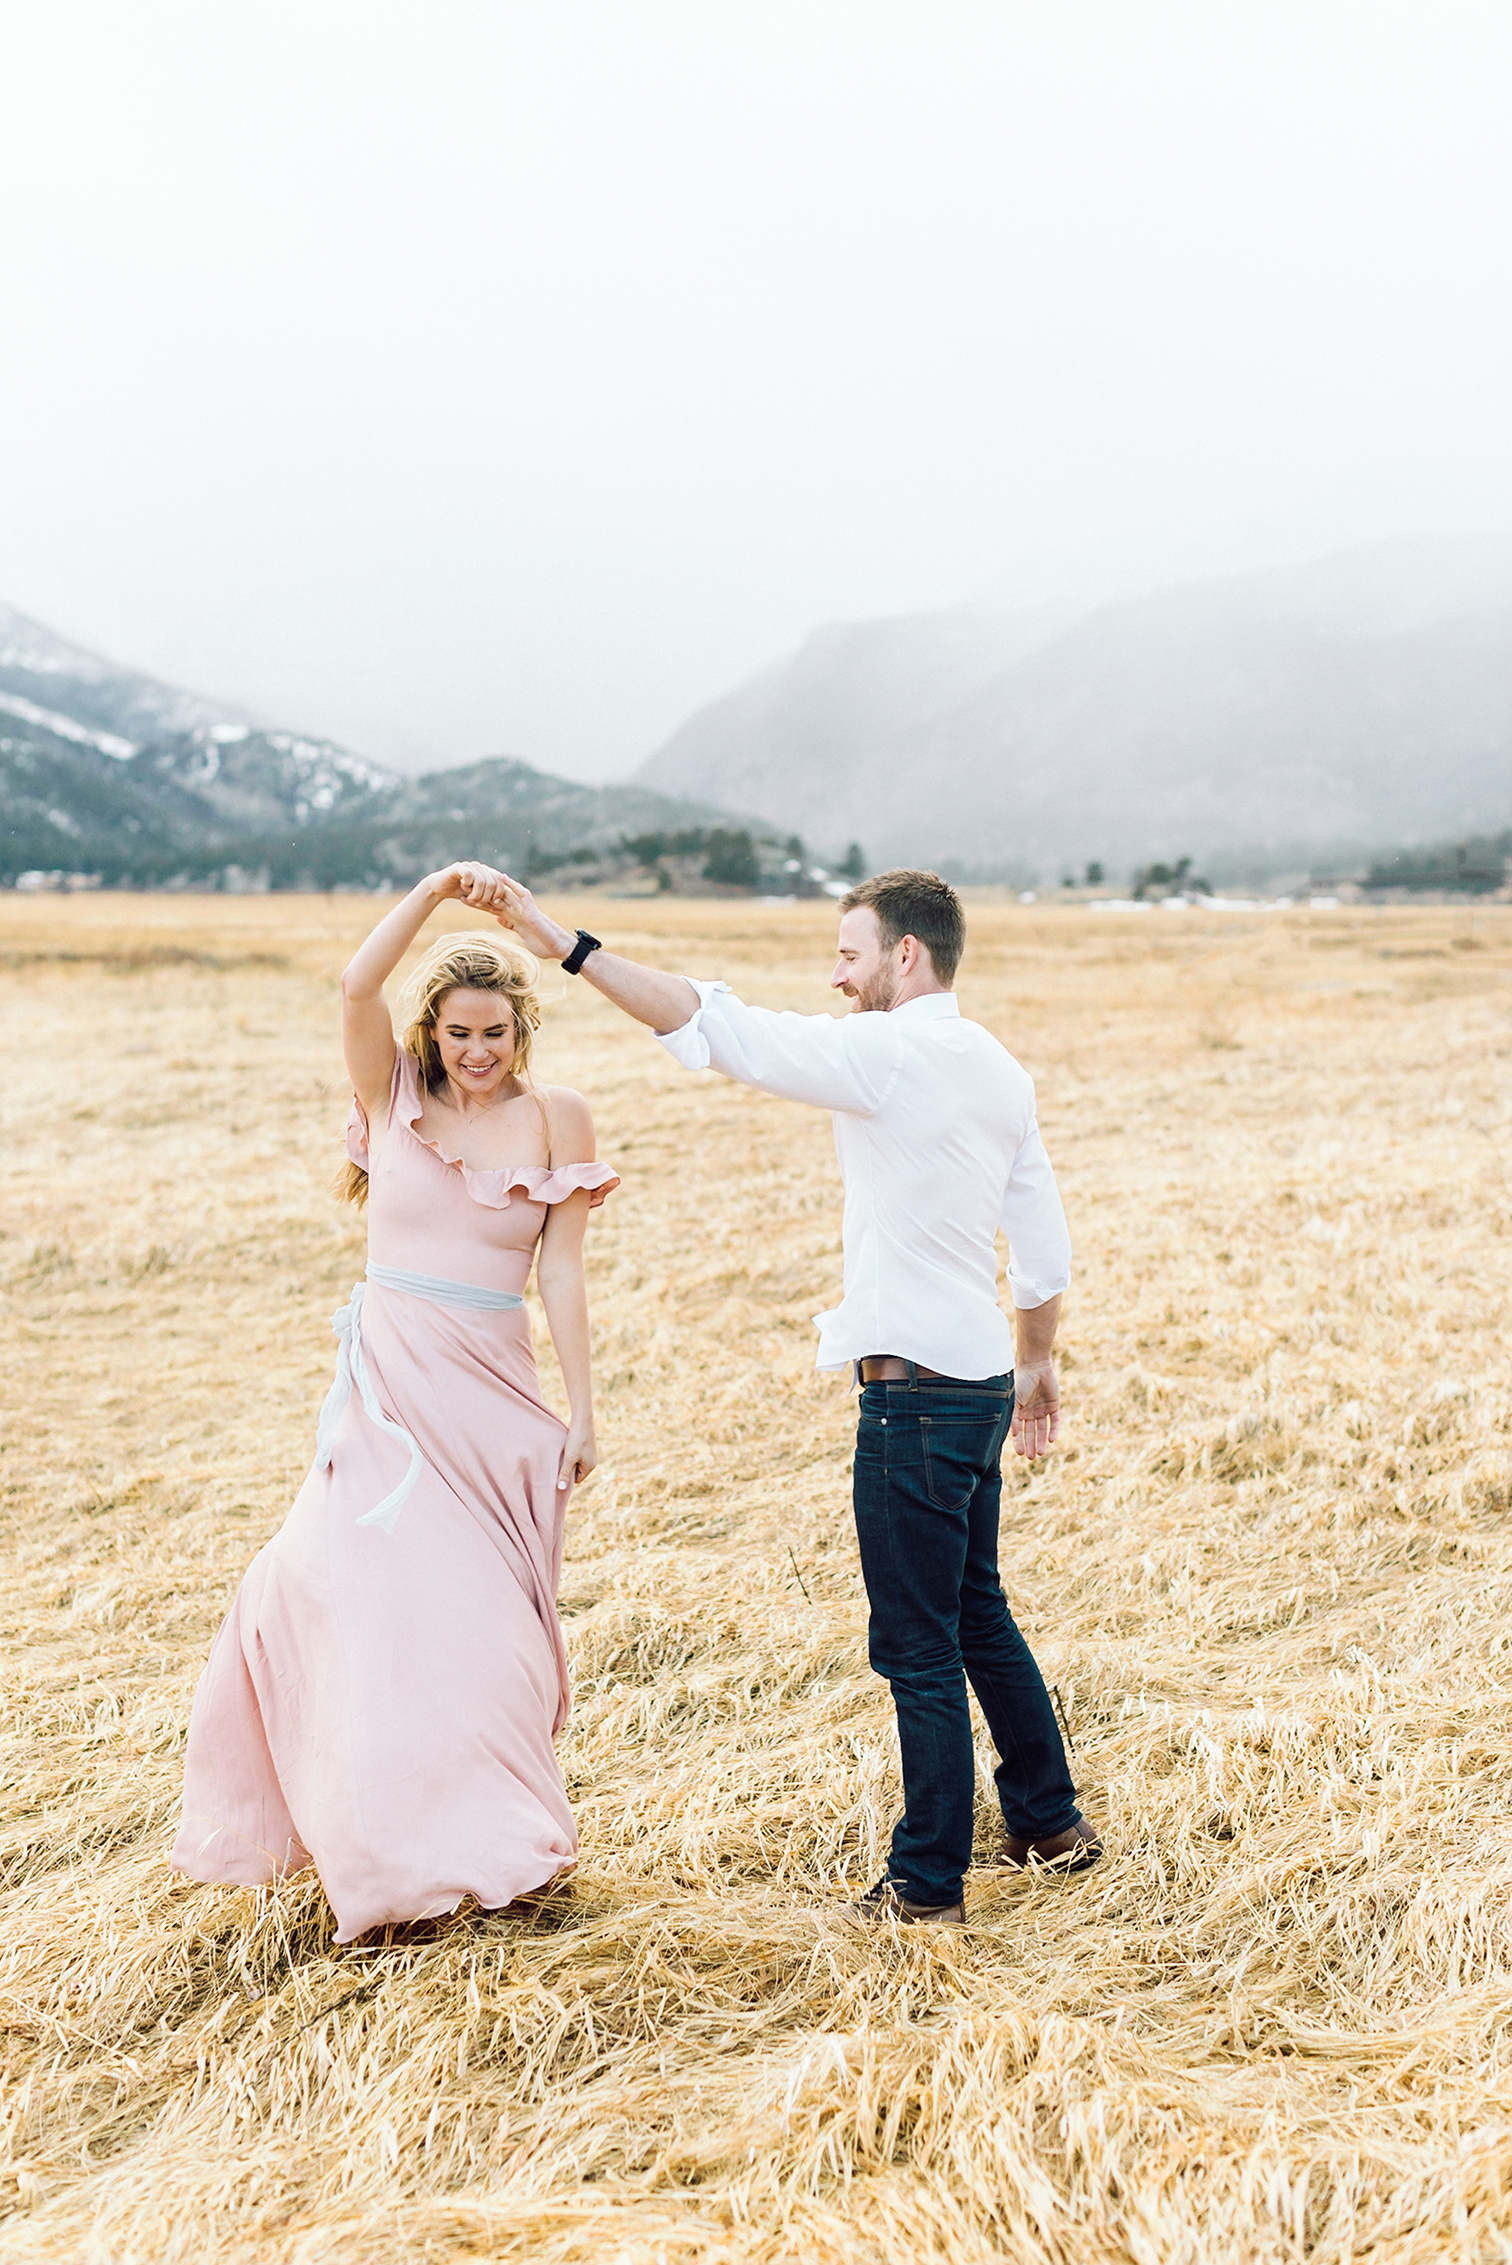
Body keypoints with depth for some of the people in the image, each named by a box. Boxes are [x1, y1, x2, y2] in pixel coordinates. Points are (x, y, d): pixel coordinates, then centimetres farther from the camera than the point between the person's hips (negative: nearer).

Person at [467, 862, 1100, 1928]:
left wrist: (562, 941, -21)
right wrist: (1038, 1360, 27)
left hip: (916, 1392, -9)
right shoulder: (999, 1069, 10)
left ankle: (929, 1883, 13)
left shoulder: (889, 1053, -16)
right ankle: (1051, 1822, 35)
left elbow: (718, 1027, -22)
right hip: (979, 1379, 9)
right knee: (978, 1616, 23)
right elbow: (1047, 1243, 15)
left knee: (919, 1647, 2)